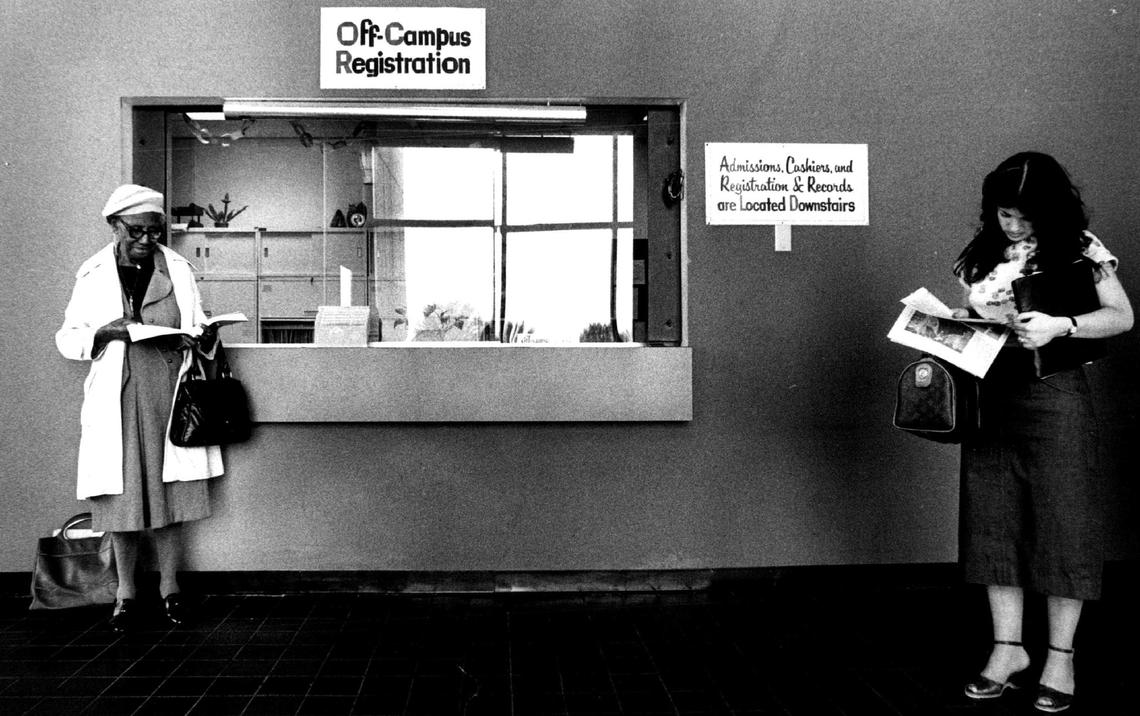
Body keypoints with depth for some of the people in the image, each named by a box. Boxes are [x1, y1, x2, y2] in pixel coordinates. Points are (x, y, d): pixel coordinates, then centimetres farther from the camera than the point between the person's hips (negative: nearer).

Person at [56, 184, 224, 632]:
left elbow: (198, 327, 13)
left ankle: (169, 585, 19)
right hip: (119, 400, -1)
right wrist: (106, 332, -13)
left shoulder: (178, 270, 7)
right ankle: (126, 593, 18)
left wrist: (202, 338, -10)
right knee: (123, 495, 3)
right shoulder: (94, 275, 4)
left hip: (170, 396, 1)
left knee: (170, 493, 4)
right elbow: (67, 337, 6)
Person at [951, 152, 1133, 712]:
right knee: (994, 522, 6)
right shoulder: (984, 252, 9)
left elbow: (1122, 316, -5)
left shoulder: (1078, 249, -4)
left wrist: (1059, 325, -20)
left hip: (1054, 398, -4)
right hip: (991, 397, 5)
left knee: (1061, 524, 1)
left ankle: (1061, 658, 14)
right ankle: (1008, 648, 19)